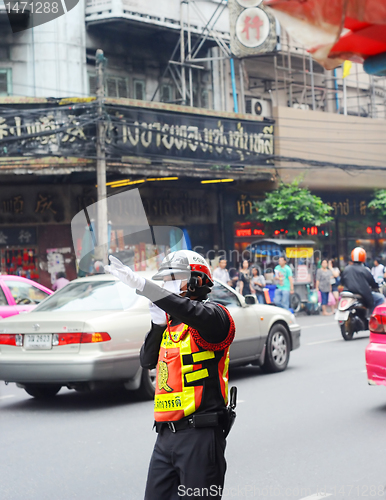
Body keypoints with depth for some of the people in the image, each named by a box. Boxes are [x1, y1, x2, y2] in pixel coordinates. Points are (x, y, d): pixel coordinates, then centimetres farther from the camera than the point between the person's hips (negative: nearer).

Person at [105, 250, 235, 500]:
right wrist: (157, 324, 2)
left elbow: (191, 312, -30)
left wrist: (140, 283, -34)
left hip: (200, 434, -8)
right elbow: (148, 361, 17)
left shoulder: (212, 316, -7)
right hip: (167, 435, 8)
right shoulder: (170, 324, 20)